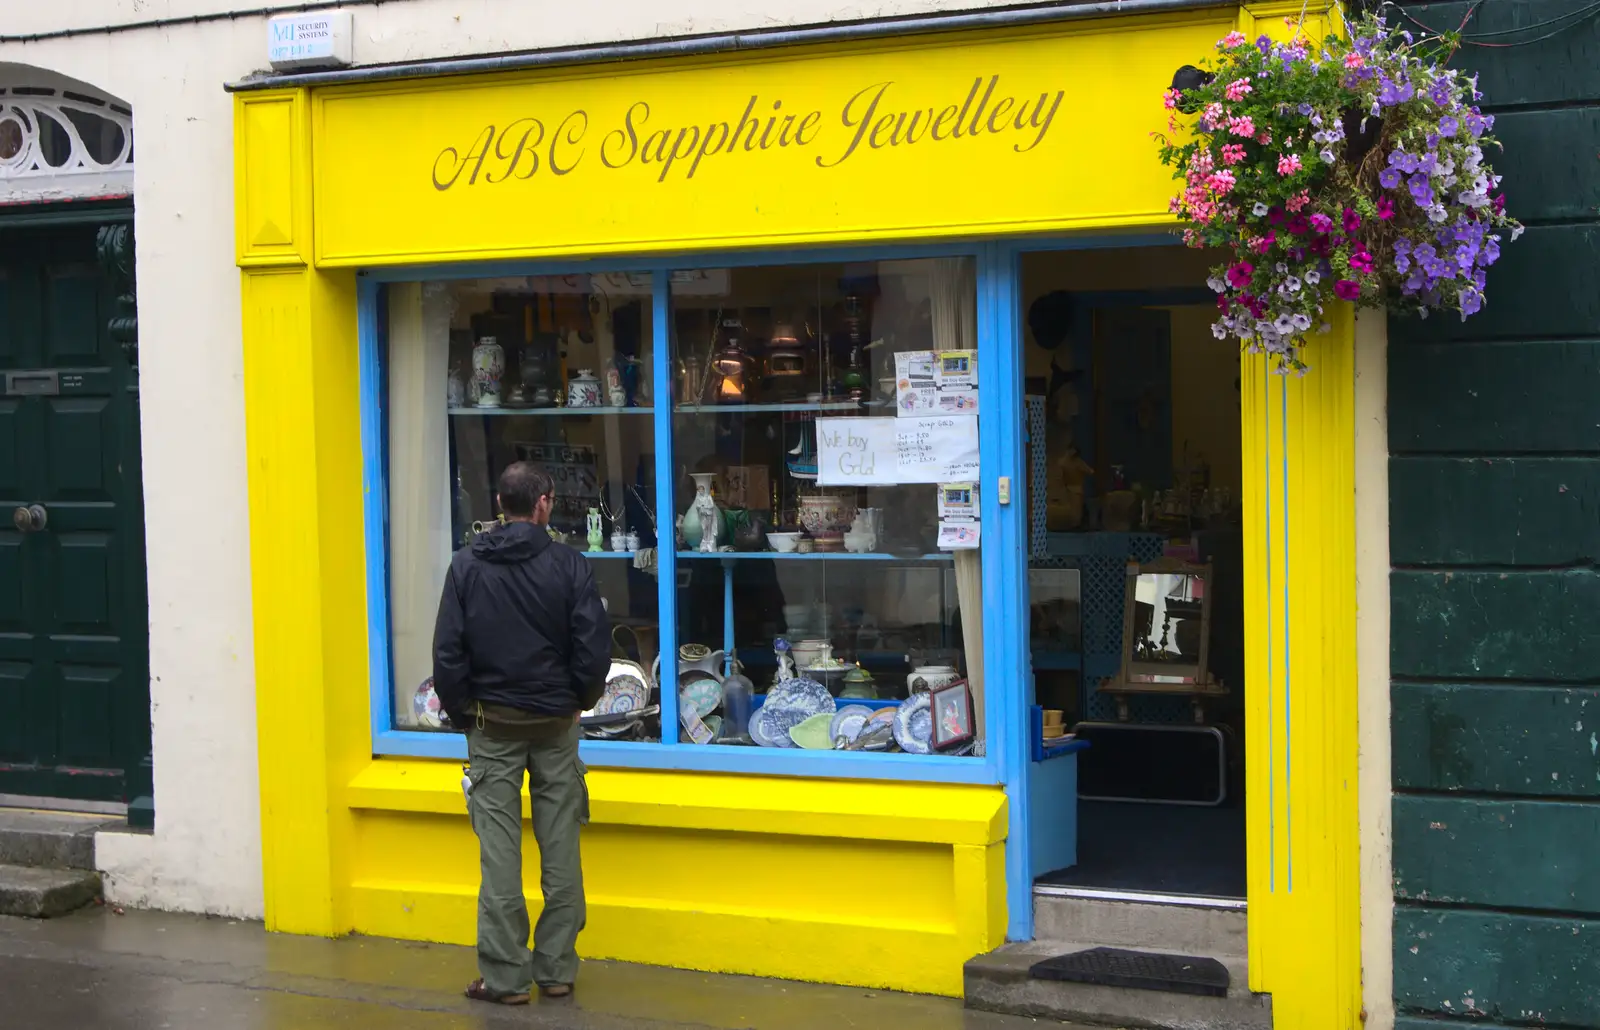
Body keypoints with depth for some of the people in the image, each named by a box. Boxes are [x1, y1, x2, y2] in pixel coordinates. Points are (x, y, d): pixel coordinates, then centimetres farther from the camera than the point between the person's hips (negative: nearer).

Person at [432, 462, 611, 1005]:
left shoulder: (467, 565, -5)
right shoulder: (568, 564, -7)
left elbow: (448, 650, -6)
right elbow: (594, 648, -9)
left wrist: (461, 712, 6)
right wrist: (580, 700, 9)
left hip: (493, 722, 0)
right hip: (556, 722, 0)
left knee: (499, 851, 2)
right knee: (560, 848, 7)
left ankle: (506, 976, 3)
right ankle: (557, 969, 12)